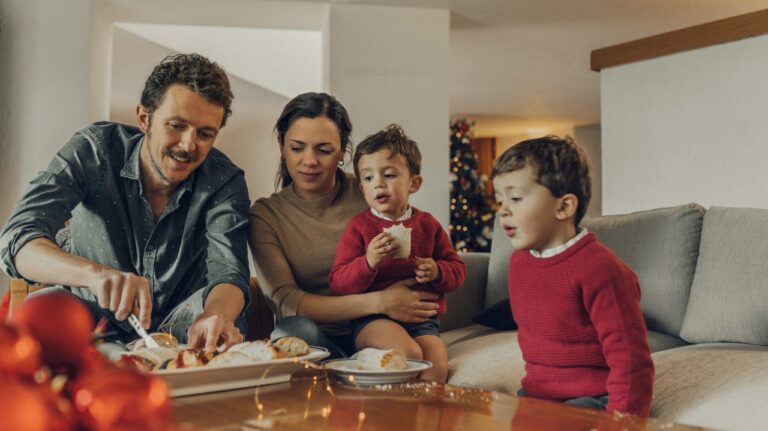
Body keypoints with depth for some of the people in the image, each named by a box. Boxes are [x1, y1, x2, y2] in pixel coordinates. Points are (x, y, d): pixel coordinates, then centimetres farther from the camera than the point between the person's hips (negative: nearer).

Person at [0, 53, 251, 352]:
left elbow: (228, 274, -25)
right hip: (93, 327, 2)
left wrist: (216, 316, -51)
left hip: (179, 332, -1)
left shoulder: (225, 182, -12)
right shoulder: (94, 150, -15)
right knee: (45, 304, -31)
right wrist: (95, 273, -47)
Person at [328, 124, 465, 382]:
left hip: (422, 319, 3)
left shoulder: (427, 225, 12)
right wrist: (368, 262, -21)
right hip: (372, 319, -3)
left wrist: (437, 272, -5)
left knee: (437, 369, -24)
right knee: (409, 354, -30)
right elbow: (338, 283, -3)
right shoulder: (359, 227, 3)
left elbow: (458, 269, 18)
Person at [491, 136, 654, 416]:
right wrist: (531, 388, 17)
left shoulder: (598, 269, -20)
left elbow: (631, 362, -19)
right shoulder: (519, 261, 7)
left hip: (592, 399, -8)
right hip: (537, 394, 8)